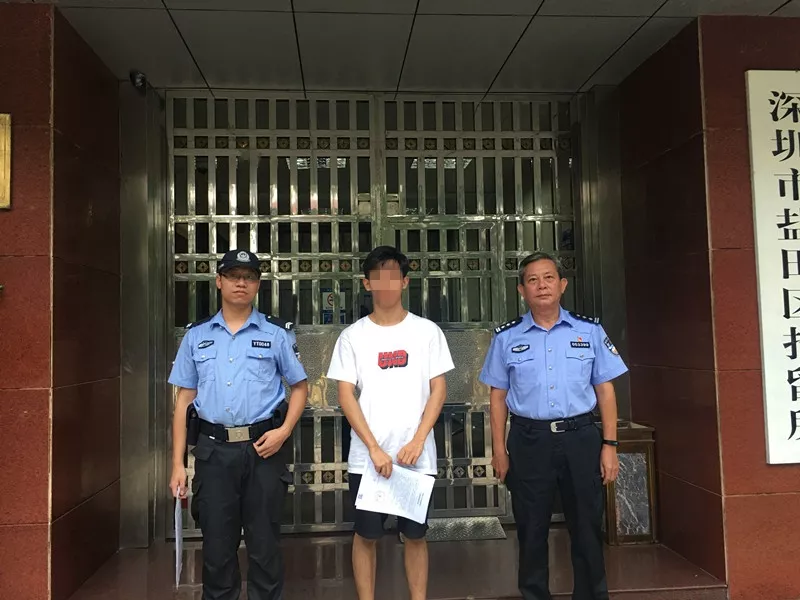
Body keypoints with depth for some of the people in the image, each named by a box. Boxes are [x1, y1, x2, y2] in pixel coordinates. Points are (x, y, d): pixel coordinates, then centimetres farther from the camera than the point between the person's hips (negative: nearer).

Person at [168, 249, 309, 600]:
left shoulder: (277, 334, 3)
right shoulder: (196, 336, 8)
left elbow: (300, 387, 8)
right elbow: (184, 400, 8)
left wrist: (284, 431, -8)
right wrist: (177, 464, 3)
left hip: (262, 449, -1)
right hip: (213, 450, 2)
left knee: (264, 545, 7)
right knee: (217, 545, 10)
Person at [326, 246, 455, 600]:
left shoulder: (427, 331, 3)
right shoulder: (353, 336, 2)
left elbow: (438, 389, 1)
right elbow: (345, 395, -2)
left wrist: (417, 441, -9)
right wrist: (374, 448, -11)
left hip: (416, 456, 0)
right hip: (367, 457, 0)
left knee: (415, 535, 10)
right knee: (366, 535, 8)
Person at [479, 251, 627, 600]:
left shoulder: (590, 331, 3)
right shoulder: (507, 338, 3)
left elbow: (605, 391, 5)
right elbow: (498, 397, 6)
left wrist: (609, 445, 0)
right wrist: (499, 451, 1)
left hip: (580, 438, 0)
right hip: (529, 440, 0)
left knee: (587, 527, 9)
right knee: (532, 530, 10)